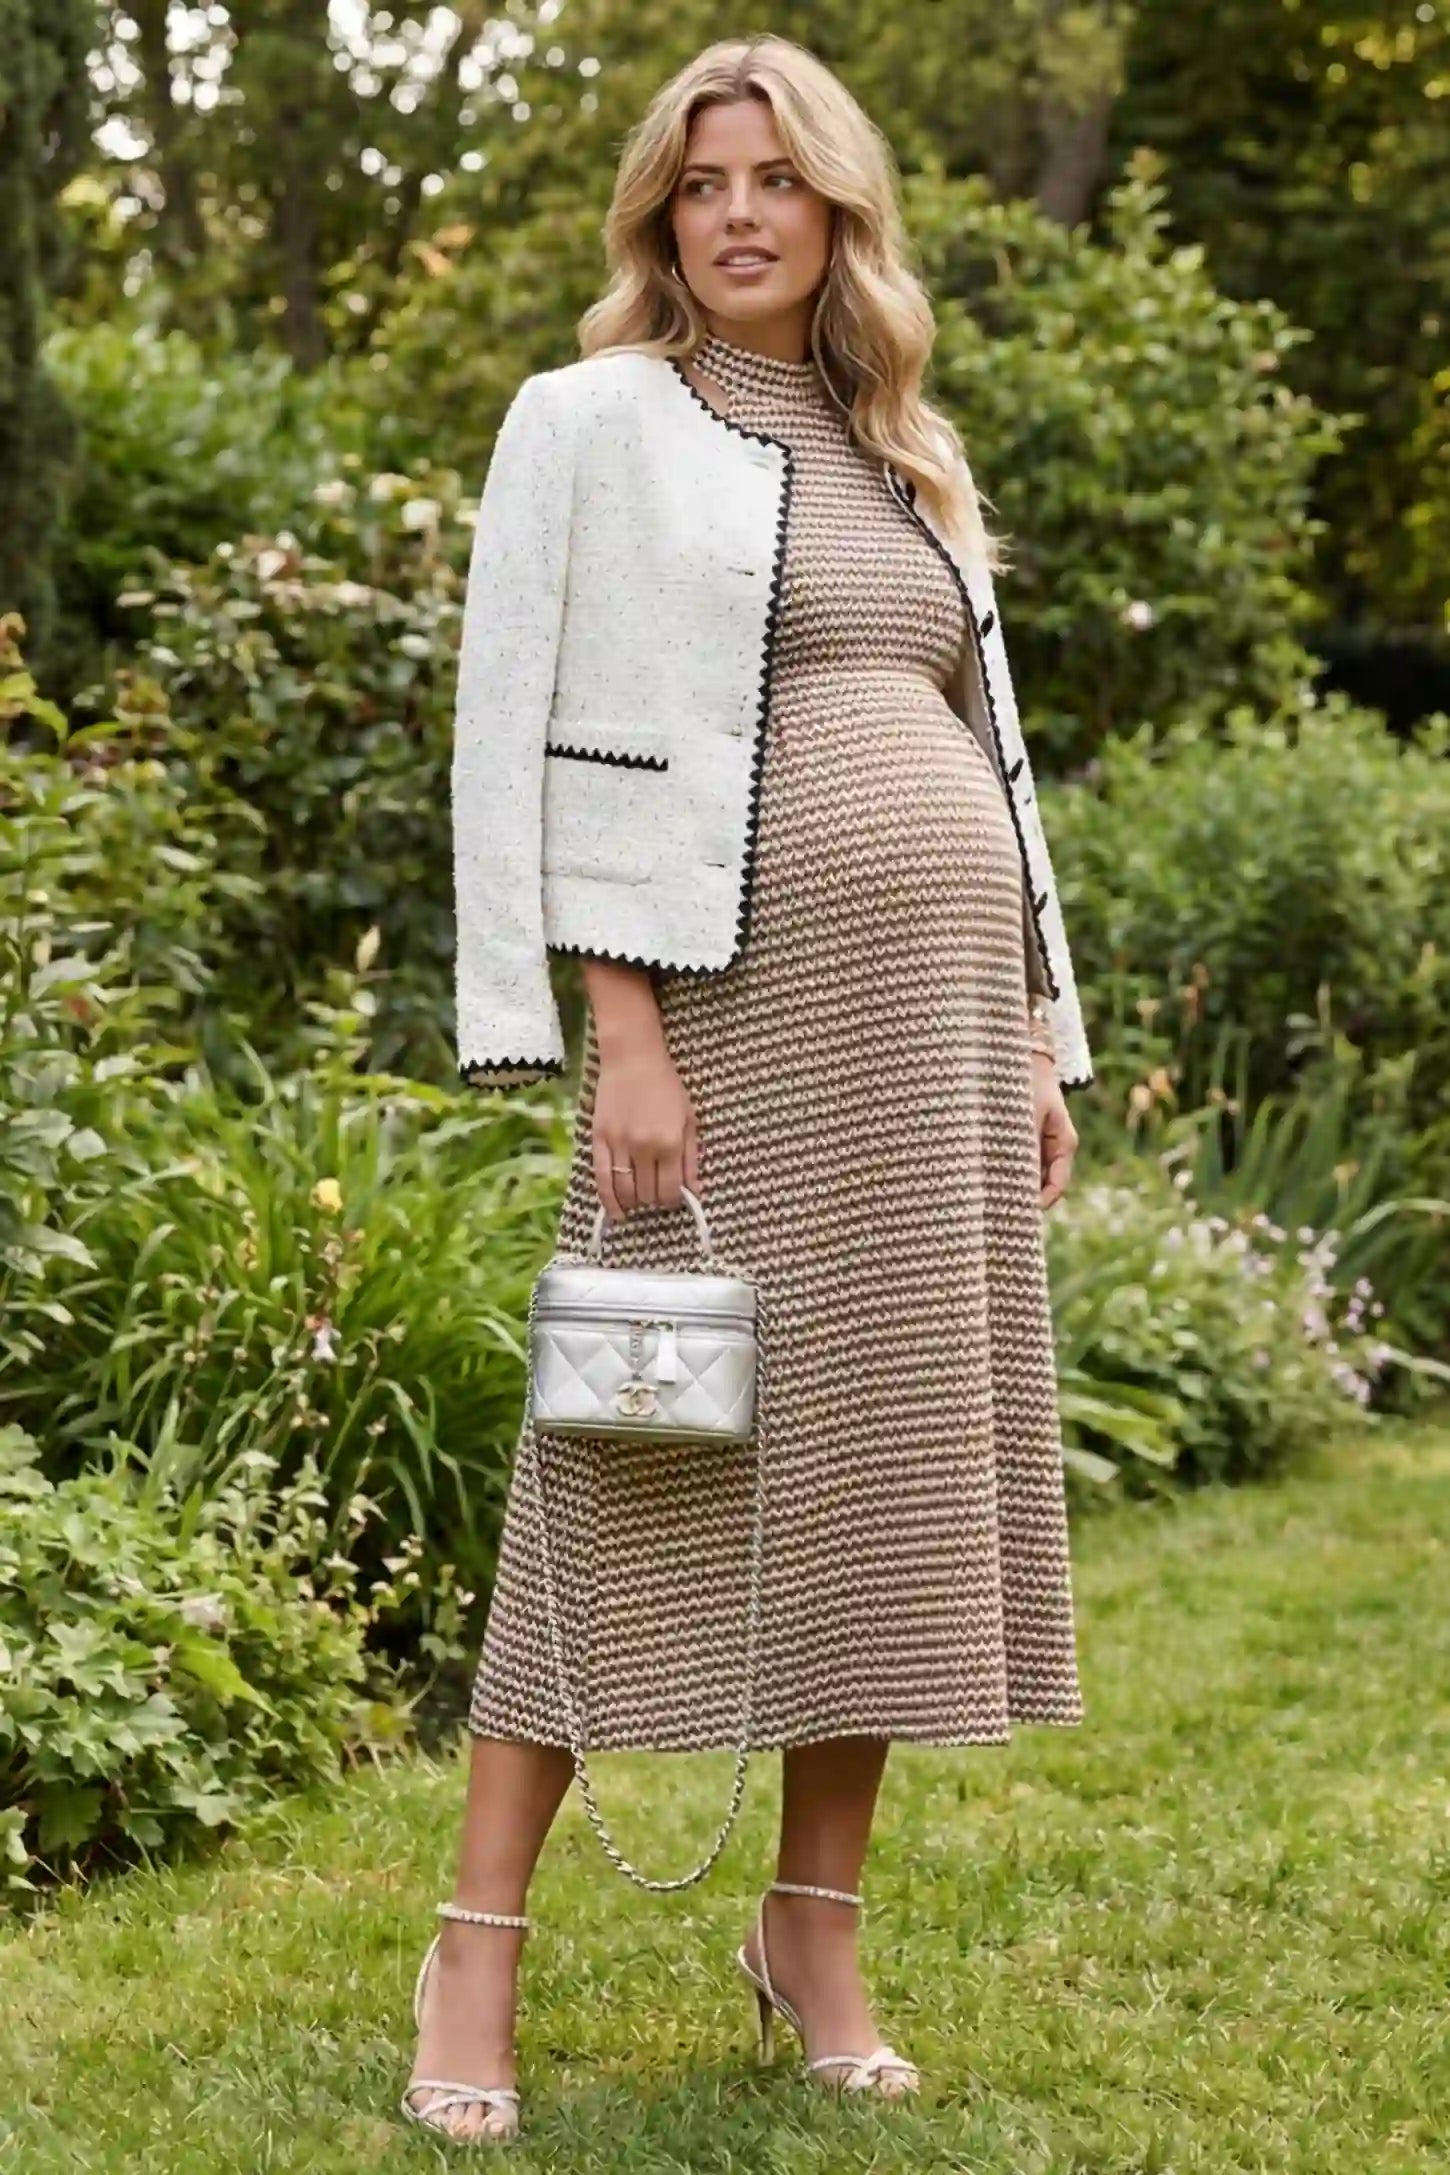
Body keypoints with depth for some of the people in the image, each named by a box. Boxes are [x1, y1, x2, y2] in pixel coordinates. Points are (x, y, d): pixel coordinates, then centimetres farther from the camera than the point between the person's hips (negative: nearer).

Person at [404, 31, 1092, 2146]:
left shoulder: (908, 460, 18)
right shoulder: (593, 420, 2)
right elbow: (521, 740, -5)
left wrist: (1030, 1038, 11)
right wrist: (618, 1039, -14)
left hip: (939, 1003, 6)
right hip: (728, 995, -5)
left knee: (896, 1457, 5)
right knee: (649, 1454, -5)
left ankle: (817, 1925, 16)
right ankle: (478, 1946, 4)